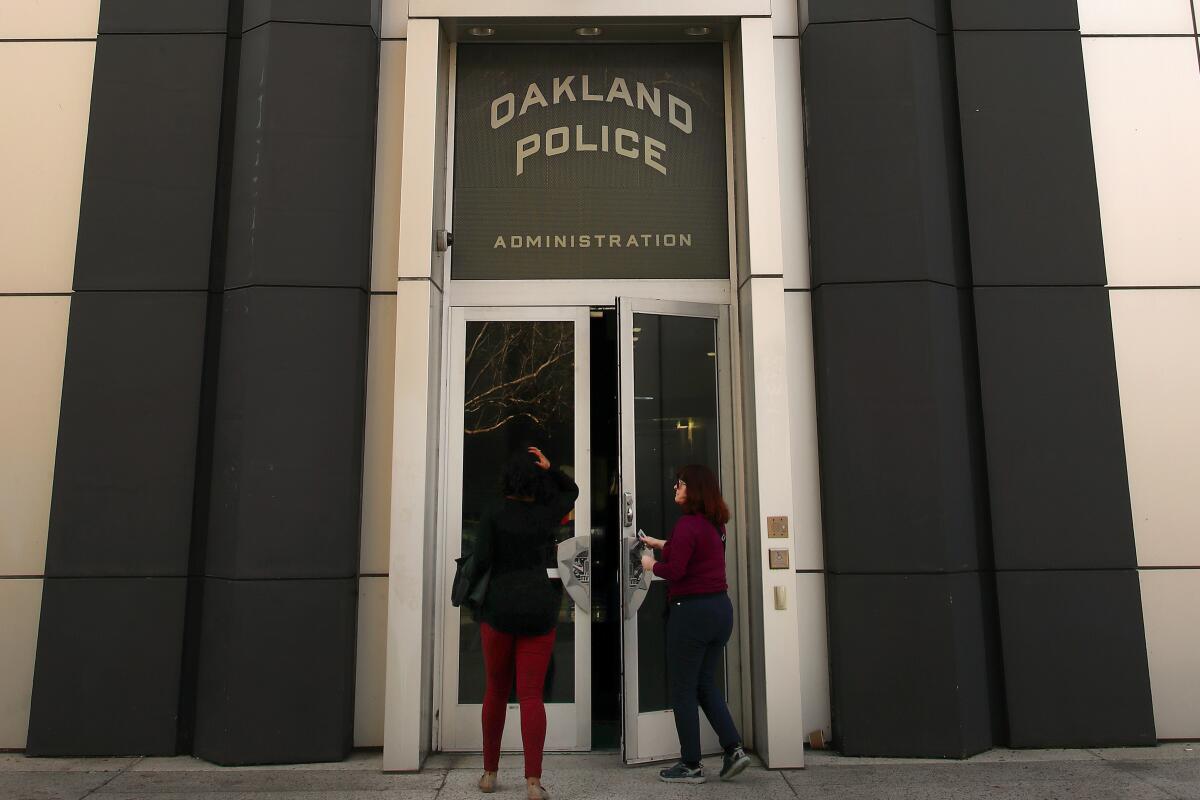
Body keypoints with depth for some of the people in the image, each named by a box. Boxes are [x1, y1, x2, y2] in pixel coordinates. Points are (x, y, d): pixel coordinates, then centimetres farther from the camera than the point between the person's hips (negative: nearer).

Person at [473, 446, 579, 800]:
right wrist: (550, 469, 9)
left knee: (496, 691, 14)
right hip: (539, 609, 1)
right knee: (531, 695, 0)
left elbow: (481, 559, -10)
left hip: (499, 608, -1)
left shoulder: (494, 512, -4)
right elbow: (571, 490, 23)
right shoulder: (547, 513, 4)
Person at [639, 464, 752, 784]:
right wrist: (661, 544, 30)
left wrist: (651, 564, -2)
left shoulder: (688, 524, -17)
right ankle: (734, 749, 12)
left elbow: (675, 570, -21)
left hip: (692, 612, -8)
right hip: (720, 608, 9)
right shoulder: (714, 523, 9)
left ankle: (691, 766, 12)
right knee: (706, 684, 20)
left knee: (683, 690, 5)